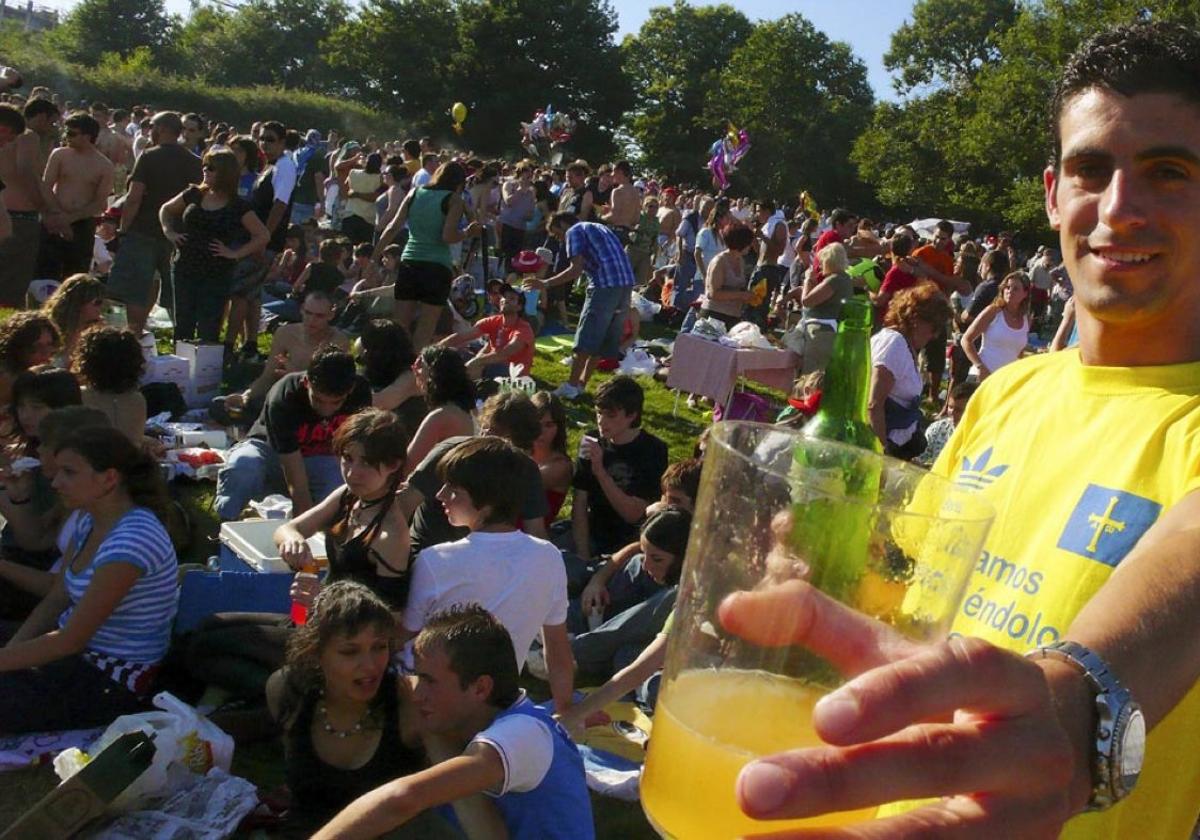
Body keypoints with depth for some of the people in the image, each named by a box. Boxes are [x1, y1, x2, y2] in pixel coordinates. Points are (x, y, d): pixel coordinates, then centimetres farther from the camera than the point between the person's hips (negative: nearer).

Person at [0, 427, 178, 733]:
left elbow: (70, 640, -21)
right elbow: (55, 601, 8)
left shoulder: (133, 540, -25)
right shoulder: (89, 522, 5)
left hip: (113, 683, -9)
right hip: (79, 655, 9)